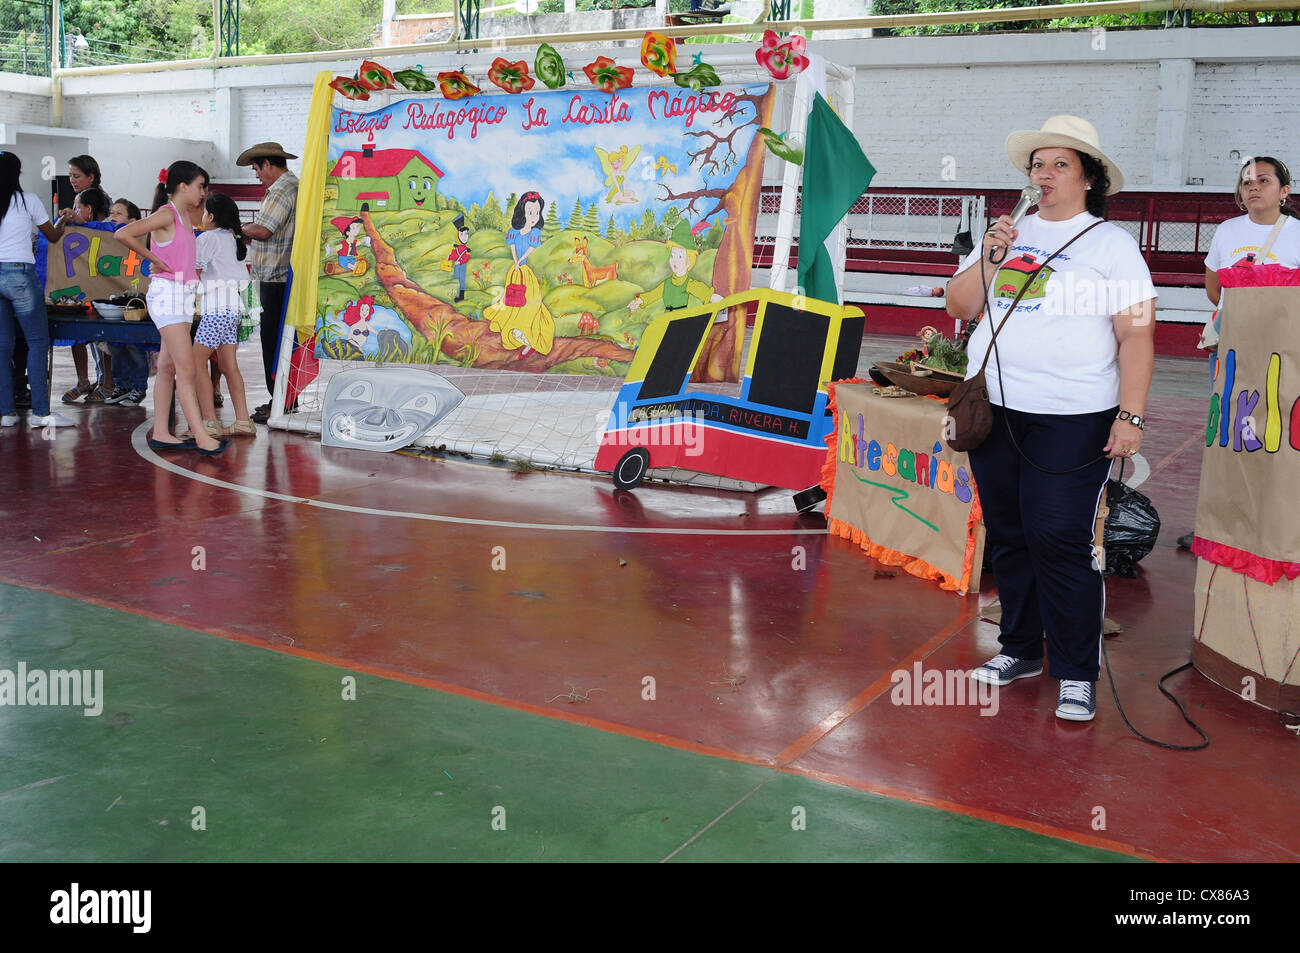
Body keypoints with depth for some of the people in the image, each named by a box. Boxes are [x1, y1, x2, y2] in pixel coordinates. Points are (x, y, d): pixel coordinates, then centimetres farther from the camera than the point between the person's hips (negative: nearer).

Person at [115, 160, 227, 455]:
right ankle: (201, 437, -14)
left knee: (168, 367, 10)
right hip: (167, 292, -9)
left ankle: (161, 433, 13)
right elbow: (124, 234, -22)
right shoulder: (166, 214, -12)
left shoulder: (185, 215, 14)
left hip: (183, 294, 9)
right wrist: (155, 260, -15)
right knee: (186, 369, -12)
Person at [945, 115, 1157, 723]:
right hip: (993, 406, 5)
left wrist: (1131, 416, -13)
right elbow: (959, 306, 12)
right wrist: (988, 258, -5)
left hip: (1073, 417, -5)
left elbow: (1136, 335, -5)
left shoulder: (1111, 243, 1)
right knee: (1009, 535, 11)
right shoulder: (1007, 233, 15)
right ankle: (1019, 650, 26)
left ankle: (1077, 673, 5)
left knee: (1061, 542, -8)